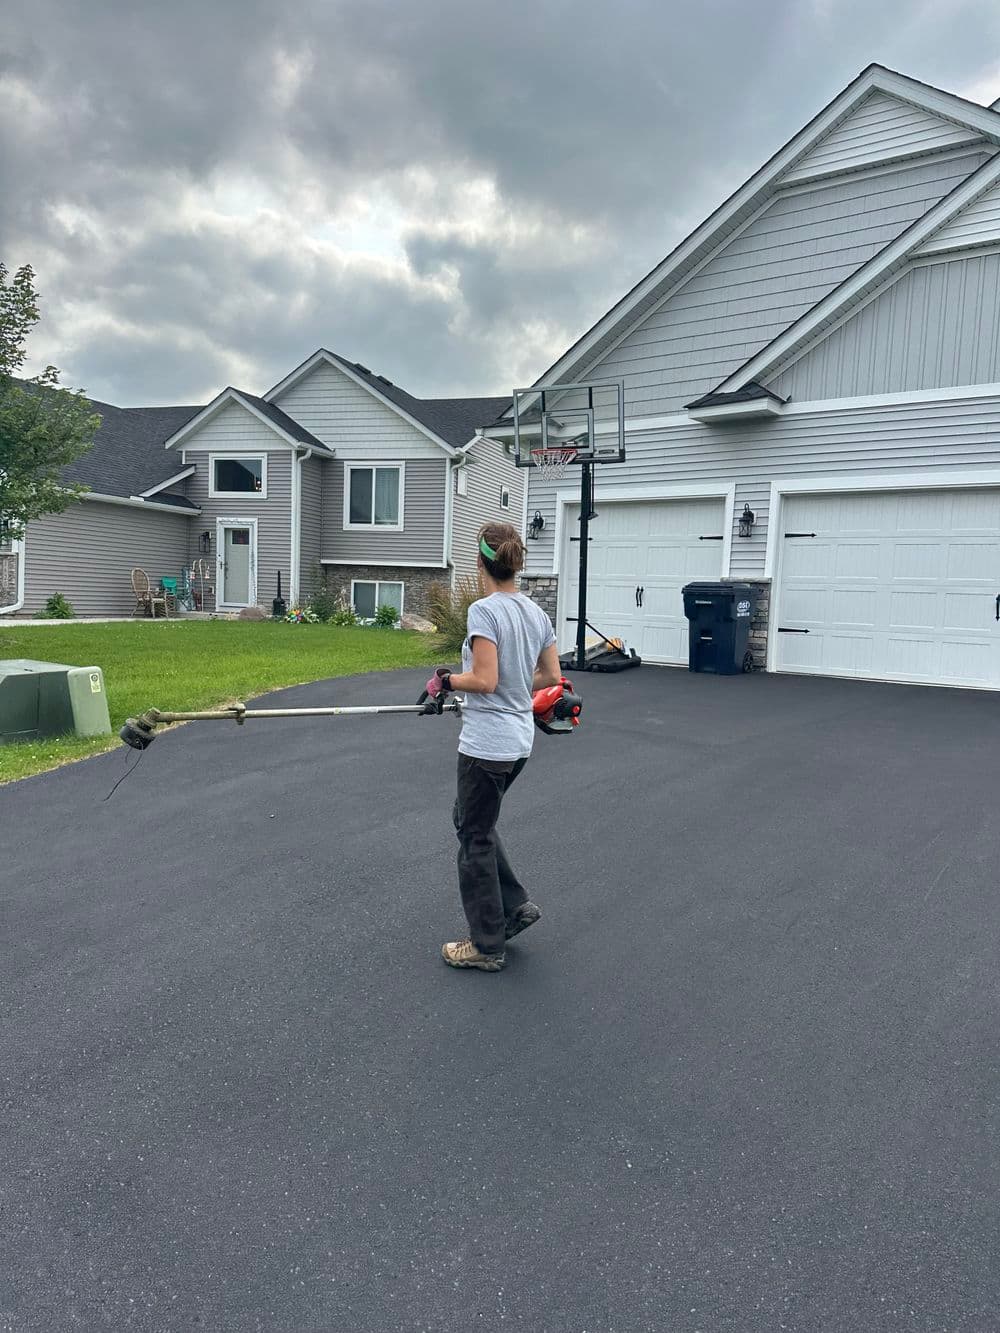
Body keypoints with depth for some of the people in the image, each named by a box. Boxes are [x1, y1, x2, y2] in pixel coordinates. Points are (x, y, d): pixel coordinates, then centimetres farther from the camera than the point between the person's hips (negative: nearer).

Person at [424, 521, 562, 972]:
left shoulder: (484, 610, -18)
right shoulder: (536, 612, 6)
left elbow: (484, 680, -22)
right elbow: (551, 676, 11)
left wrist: (447, 679, -5)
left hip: (486, 744, -8)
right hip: (519, 739, 8)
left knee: (476, 838, 7)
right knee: (469, 820, 26)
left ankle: (487, 947, 19)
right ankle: (515, 906, 26)